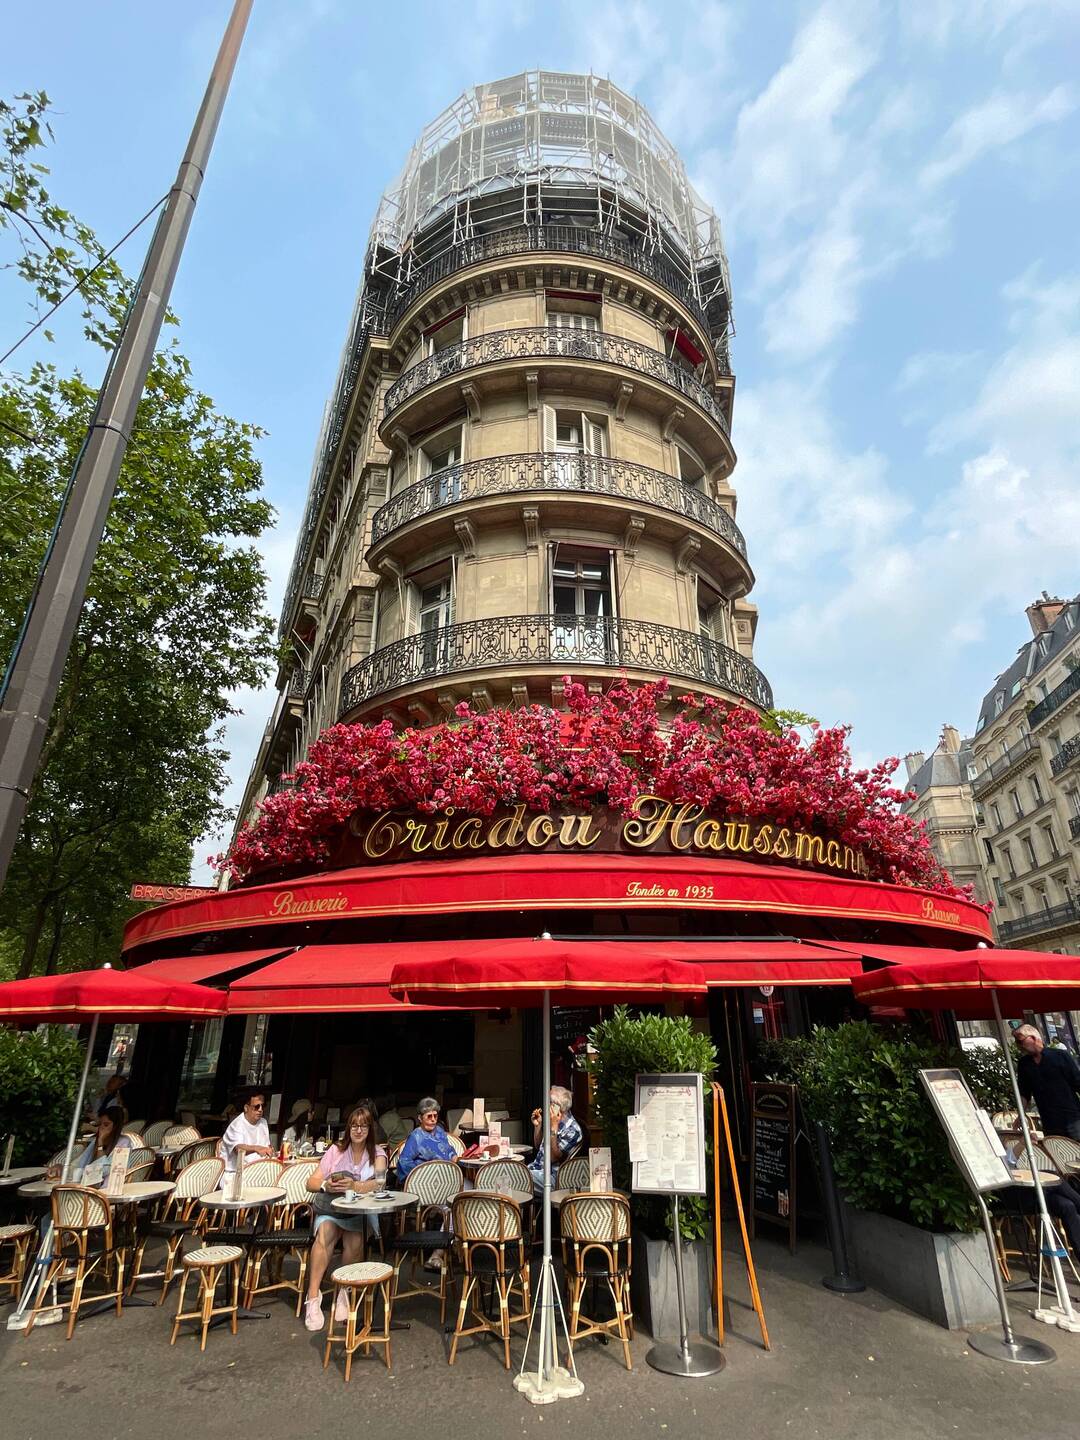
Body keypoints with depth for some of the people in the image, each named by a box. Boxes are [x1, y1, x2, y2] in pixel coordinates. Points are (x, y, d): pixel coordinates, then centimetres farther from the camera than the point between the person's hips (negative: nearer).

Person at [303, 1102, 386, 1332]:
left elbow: (379, 1182, -14)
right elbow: (311, 1183, 4)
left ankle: (344, 1293, -9)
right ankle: (313, 1298, -23)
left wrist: (354, 1185, -32)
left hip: (361, 1211, -1)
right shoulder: (336, 1151, 9)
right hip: (330, 1208, 1)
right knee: (324, 1233, -30)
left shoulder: (377, 1153, 3)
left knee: (355, 1239, -30)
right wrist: (326, 1185, -19)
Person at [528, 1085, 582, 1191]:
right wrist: (537, 1125, 2)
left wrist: (553, 1128, -27)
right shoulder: (555, 1122, 9)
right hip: (535, 1167, 8)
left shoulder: (572, 1130, -18)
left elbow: (553, 1157, -22)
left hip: (549, 1176, -8)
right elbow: (538, 1146, 19)